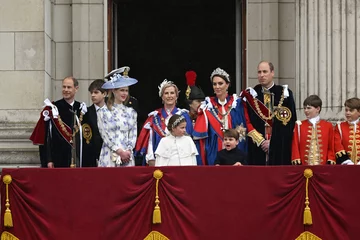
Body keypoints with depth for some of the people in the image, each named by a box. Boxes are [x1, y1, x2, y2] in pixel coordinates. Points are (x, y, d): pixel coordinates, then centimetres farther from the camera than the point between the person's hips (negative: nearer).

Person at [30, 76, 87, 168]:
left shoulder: (81, 109, 9)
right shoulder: (52, 109, -2)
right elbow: (45, 137, -4)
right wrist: (48, 160, -11)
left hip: (77, 160, 3)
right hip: (58, 160, -3)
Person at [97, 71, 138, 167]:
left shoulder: (131, 112, 13)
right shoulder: (103, 112, 3)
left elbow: (133, 135, 10)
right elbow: (105, 135, -3)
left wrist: (128, 151, -6)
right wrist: (120, 152, -10)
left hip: (127, 156, 3)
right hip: (110, 157, -3)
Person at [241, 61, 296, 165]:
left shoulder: (285, 94, 4)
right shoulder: (251, 95, 7)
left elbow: (290, 122, 0)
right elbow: (247, 122, 4)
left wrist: (273, 142, -6)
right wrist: (260, 141, -6)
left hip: (280, 148, -1)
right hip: (257, 148, 1)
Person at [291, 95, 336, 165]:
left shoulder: (328, 126, 8)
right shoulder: (299, 126, 7)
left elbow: (331, 147, 9)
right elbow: (295, 145, 5)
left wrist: (331, 160, -2)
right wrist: (296, 159, -6)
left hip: (322, 165, 0)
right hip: (304, 165, 0)